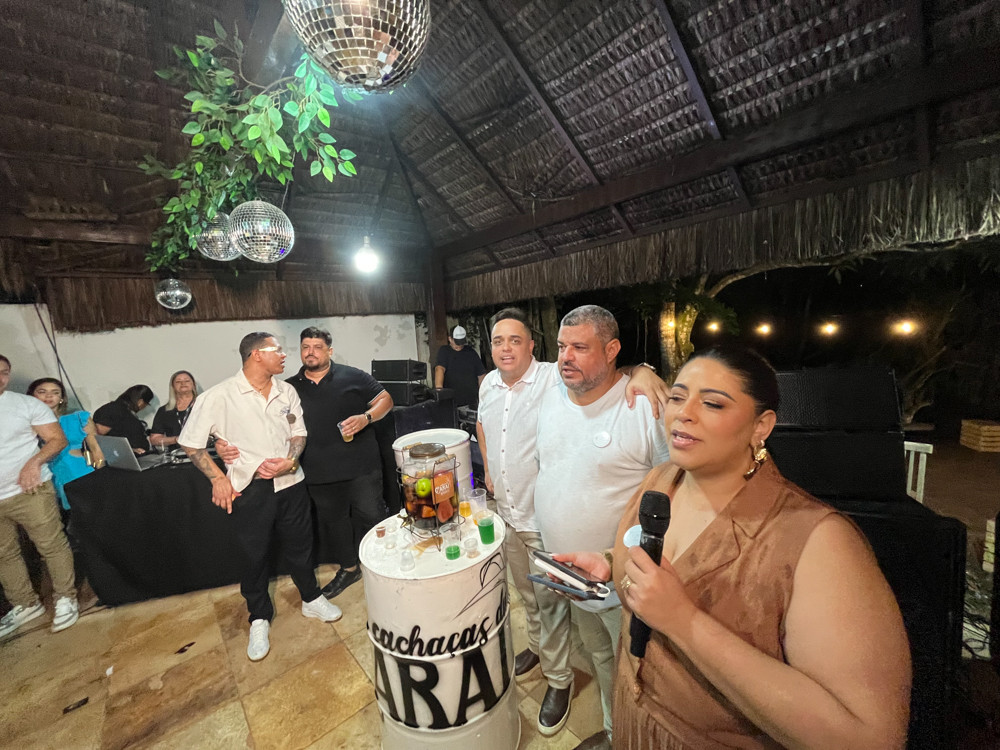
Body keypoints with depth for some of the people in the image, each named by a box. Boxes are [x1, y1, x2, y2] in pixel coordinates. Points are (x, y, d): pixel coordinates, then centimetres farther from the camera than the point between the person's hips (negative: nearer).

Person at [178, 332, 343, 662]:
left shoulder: (286, 391, 2)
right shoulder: (220, 396, -11)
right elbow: (189, 441, -3)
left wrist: (290, 461, -10)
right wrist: (217, 478, -7)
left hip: (290, 483, 3)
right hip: (249, 489, -3)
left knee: (300, 545, 17)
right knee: (254, 555, 13)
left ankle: (311, 599, 40)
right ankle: (259, 620, 37)